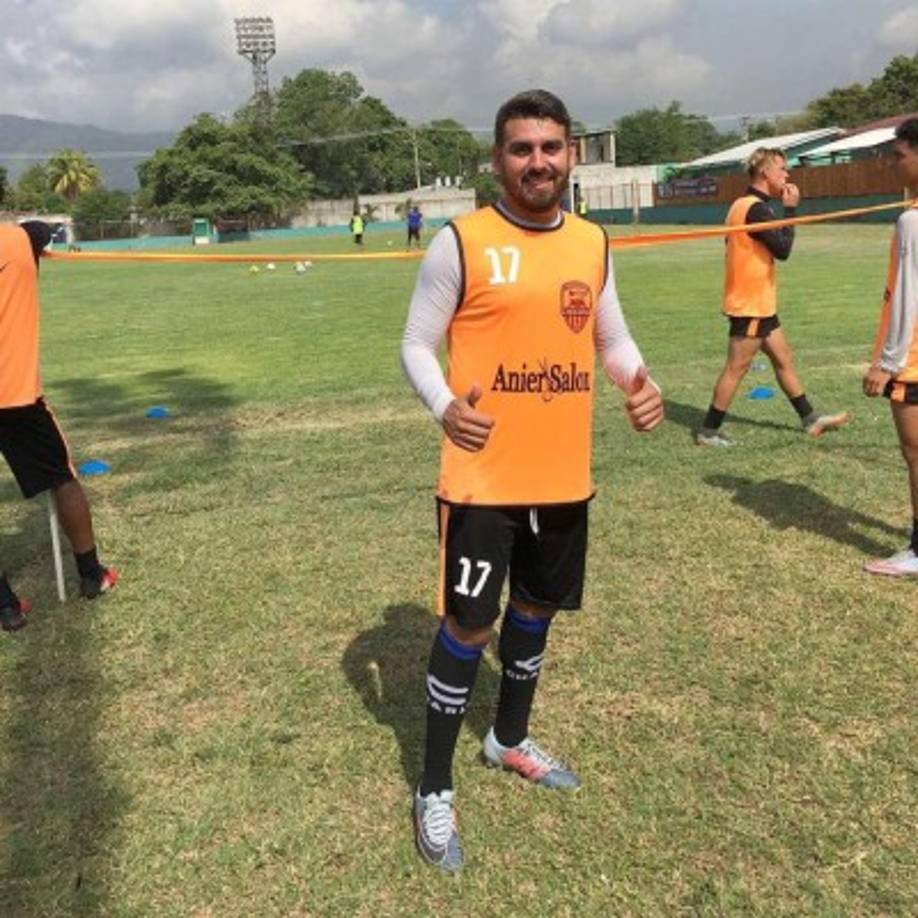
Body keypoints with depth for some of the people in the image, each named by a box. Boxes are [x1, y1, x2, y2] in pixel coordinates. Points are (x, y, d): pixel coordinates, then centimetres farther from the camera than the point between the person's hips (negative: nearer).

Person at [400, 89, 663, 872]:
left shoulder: (594, 244, 7)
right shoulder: (460, 243, -8)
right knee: (468, 625, 1)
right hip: (483, 478, -5)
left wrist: (640, 385, -6)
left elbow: (613, 339, 16)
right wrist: (445, 406, -26)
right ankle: (435, 791, 19)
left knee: (537, 609, 20)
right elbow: (416, 344, -5)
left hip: (565, 478, 6)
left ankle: (511, 740, 44)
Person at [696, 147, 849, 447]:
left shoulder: (745, 204, 12)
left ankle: (810, 419, 23)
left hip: (759, 303, 10)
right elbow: (783, 249, -21)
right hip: (750, 305, -10)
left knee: (783, 358, 14)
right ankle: (708, 432, 5)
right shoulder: (756, 208, -19)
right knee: (736, 368, -3)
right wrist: (790, 209, -13)